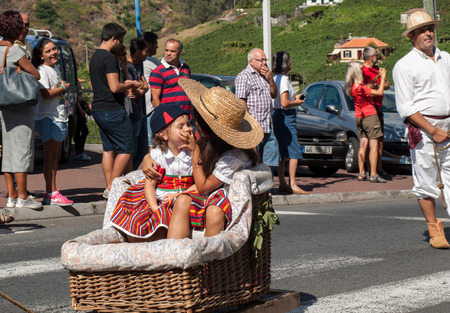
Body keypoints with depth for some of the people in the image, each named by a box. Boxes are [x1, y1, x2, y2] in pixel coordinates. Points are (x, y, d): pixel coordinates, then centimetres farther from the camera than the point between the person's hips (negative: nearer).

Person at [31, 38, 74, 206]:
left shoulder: (56, 68, 17)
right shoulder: (42, 71, -12)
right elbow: (46, 94, -22)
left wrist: (63, 88, 10)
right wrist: (63, 88, -9)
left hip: (59, 118, 9)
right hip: (48, 118, -9)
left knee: (56, 156, 12)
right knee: (50, 156, -11)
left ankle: (52, 191, 19)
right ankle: (51, 194, -13)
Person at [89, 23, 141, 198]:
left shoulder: (94, 57, 16)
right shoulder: (109, 58, -15)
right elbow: (115, 87, -22)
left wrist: (124, 84, 22)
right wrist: (131, 85, -3)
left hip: (98, 109, 10)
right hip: (113, 110, -10)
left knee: (108, 149, 12)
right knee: (126, 149, -4)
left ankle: (109, 187, 12)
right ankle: (112, 188, -7)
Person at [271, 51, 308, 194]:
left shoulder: (275, 78, 12)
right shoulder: (283, 79, -16)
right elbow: (284, 103, -22)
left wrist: (294, 98, 18)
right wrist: (297, 102, -5)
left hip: (277, 116, 10)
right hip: (286, 117, -10)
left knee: (282, 152, 12)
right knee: (294, 151, -6)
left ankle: (282, 183, 16)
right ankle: (293, 185, -6)